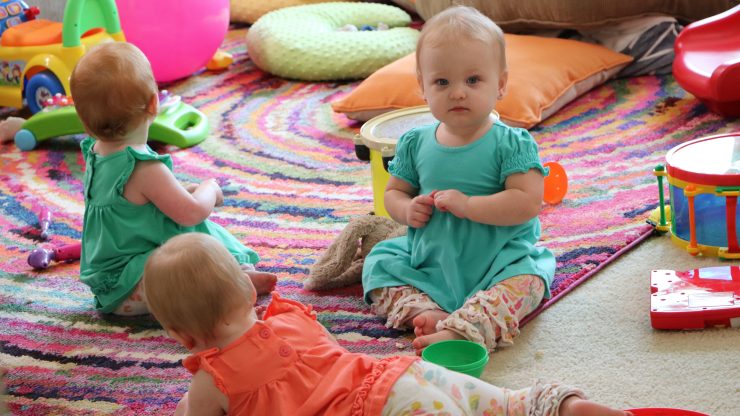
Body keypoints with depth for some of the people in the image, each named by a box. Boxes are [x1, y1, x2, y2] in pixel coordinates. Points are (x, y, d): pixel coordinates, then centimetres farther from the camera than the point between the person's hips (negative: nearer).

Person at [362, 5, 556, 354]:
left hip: (496, 261, -5)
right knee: (379, 263, -6)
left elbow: (528, 202, -23)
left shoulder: (511, 144, -13)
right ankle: (424, 313, -25)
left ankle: (459, 332, -46)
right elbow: (394, 192, 11)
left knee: (527, 278, -31)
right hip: (427, 259, 5)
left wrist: (467, 205, -26)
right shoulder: (415, 144, 0)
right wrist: (407, 210, -13)